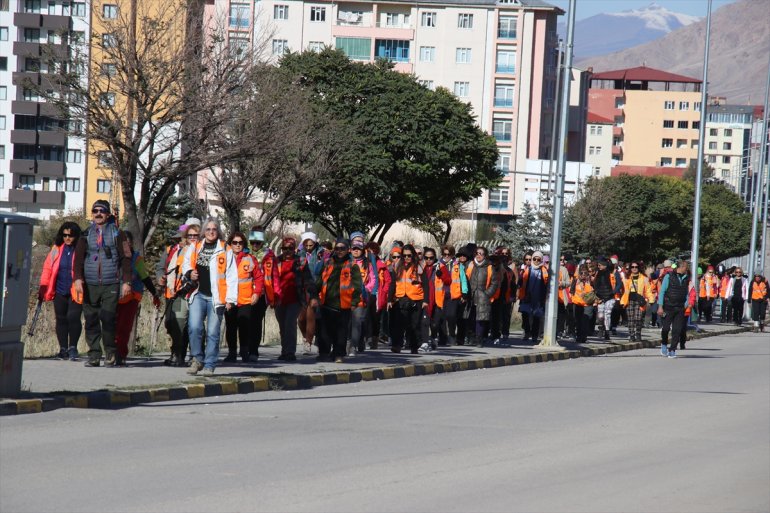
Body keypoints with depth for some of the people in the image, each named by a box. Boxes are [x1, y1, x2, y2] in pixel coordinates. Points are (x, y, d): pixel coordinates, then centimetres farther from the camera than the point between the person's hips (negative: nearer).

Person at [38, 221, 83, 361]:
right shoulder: (57, 249, 5)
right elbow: (47, 268, 8)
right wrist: (43, 289, 4)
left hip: (76, 292, -4)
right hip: (60, 291, 4)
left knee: (73, 317, -14)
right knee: (61, 319, 8)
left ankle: (73, 347, 0)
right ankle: (63, 349, 18)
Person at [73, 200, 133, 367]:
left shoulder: (117, 234, 7)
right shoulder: (86, 235, 14)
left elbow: (125, 258, 6)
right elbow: (78, 258, 7)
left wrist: (126, 281, -2)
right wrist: (78, 278, -7)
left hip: (111, 284, -3)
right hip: (90, 285, 3)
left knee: (108, 318, -11)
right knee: (91, 320, 0)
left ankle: (110, 354, 2)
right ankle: (94, 355, 5)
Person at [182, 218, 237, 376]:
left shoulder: (226, 251, 4)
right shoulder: (194, 248, 12)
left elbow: (231, 276, 1)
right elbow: (186, 264, 22)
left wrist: (230, 299, -6)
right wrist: (189, 273, -2)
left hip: (216, 297, -2)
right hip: (198, 295, 2)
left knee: (213, 332, 0)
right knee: (194, 327, -14)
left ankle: (209, 365, 7)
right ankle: (197, 359, 2)